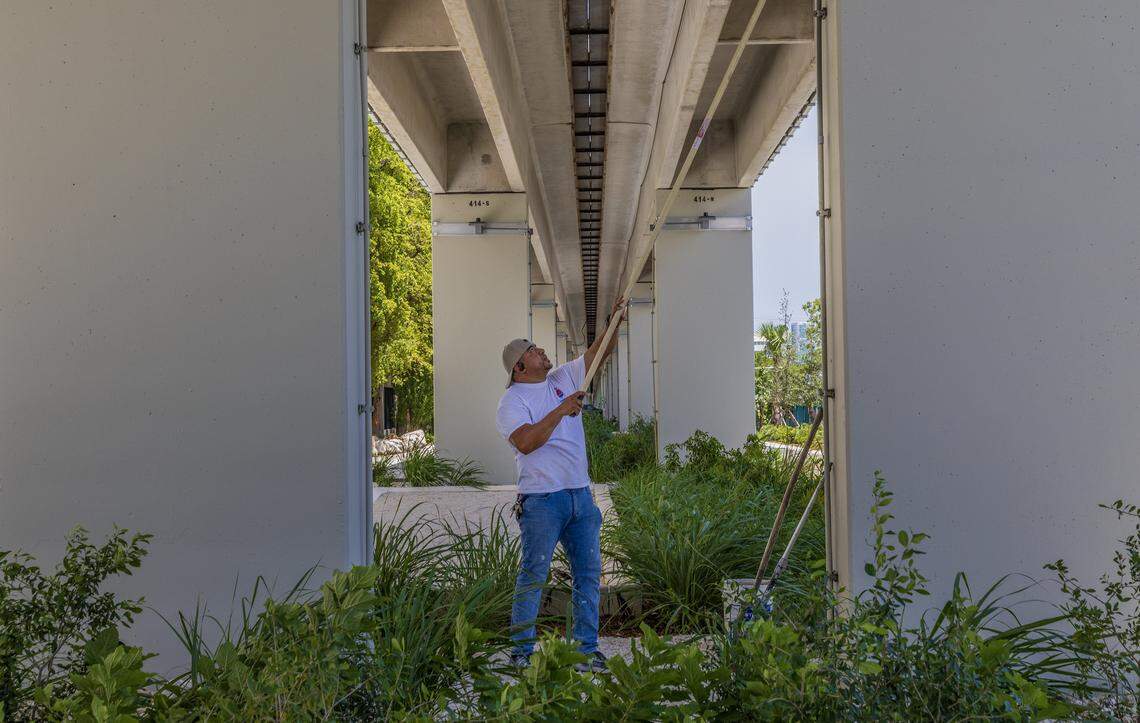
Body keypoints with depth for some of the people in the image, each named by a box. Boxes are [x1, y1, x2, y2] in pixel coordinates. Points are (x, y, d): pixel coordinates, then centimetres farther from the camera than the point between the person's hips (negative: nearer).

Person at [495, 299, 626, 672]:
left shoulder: (562, 379, 15)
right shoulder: (512, 400, -5)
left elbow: (598, 353, 16)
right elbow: (526, 441, -20)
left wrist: (615, 320, 2)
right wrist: (561, 411, -18)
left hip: (581, 494, 7)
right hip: (542, 500, -7)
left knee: (589, 574, 8)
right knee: (533, 575, -1)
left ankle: (587, 650, 16)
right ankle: (522, 651, 8)